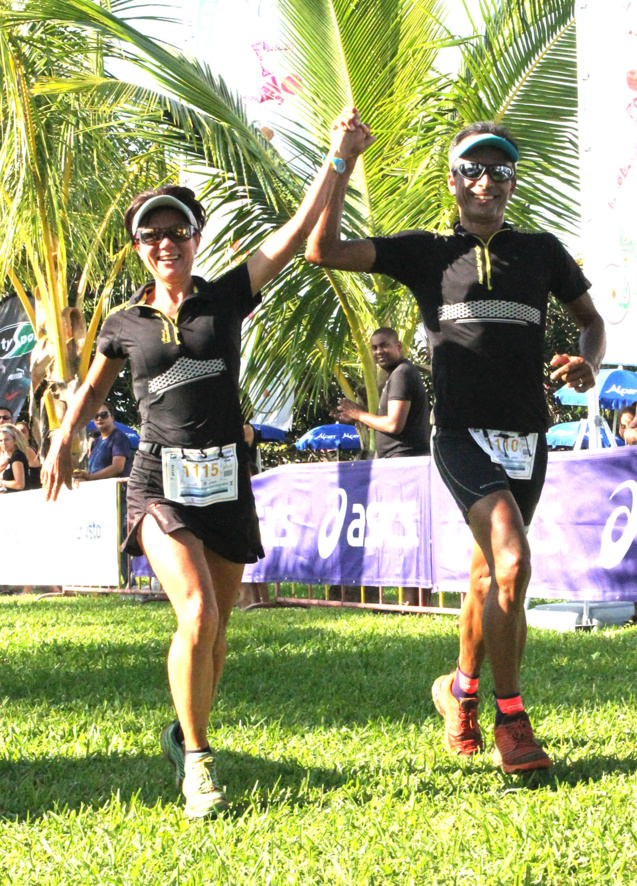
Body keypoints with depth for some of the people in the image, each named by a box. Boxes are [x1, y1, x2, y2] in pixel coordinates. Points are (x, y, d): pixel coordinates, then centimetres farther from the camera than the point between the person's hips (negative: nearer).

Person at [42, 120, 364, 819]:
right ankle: (197, 760, -8)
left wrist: (336, 158, -5)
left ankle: (185, 735, 35)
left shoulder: (227, 298, 5)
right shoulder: (124, 324, 6)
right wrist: (63, 440, 13)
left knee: (215, 630, 10)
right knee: (198, 614, -21)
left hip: (226, 482, 2)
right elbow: (94, 388, 25)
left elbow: (297, 231, -1)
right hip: (160, 482, -2)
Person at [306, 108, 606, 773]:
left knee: (491, 574, 13)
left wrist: (586, 361, 0)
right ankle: (511, 720, -14)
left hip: (527, 437, 4)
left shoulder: (542, 252, 12)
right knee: (512, 564, -22)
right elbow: (323, 251, -1)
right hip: (462, 434, -4)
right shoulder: (427, 252, 5)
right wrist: (343, 162, -7)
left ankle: (462, 688, 36)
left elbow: (591, 320, 22)